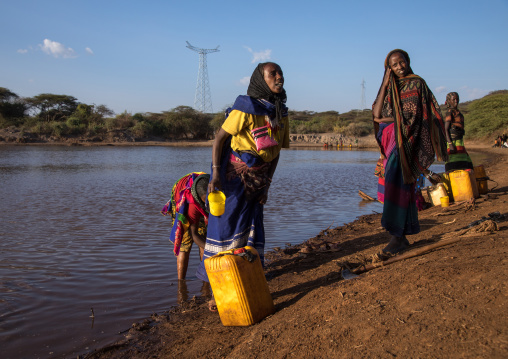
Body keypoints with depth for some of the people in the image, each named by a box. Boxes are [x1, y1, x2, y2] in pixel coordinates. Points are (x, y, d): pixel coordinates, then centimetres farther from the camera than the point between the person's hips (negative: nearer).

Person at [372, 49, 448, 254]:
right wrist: (385, 84, -2)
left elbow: (412, 116, -10)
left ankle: (397, 236, -15)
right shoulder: (390, 87, 16)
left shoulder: (416, 83, 0)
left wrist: (385, 119, -3)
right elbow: (376, 113, 1)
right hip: (390, 141, 6)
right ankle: (403, 236, 12)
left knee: (398, 186, -15)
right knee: (401, 188, 6)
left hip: (406, 140, -6)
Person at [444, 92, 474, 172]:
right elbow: (446, 129, -14)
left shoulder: (457, 112, 20)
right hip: (453, 141, -10)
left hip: (459, 140, 10)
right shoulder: (450, 112, -7)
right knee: (454, 165, -16)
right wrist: (450, 143, -23)